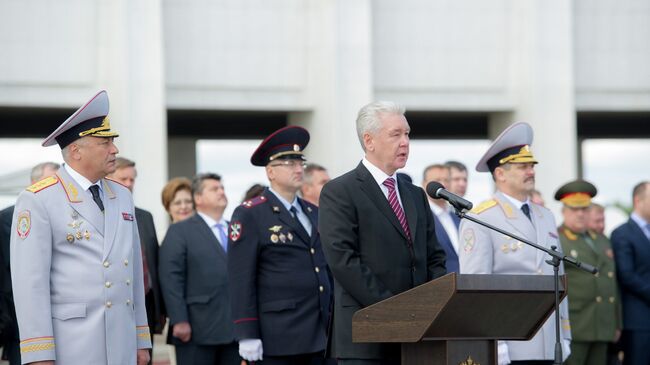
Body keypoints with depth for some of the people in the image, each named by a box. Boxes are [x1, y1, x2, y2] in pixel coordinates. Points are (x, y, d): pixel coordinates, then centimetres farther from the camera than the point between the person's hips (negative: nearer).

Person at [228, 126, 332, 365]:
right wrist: (247, 335, -16)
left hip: (320, 337, 7)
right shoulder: (249, 215, -3)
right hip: (278, 338, -7)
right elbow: (241, 280, -9)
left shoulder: (315, 214, 17)